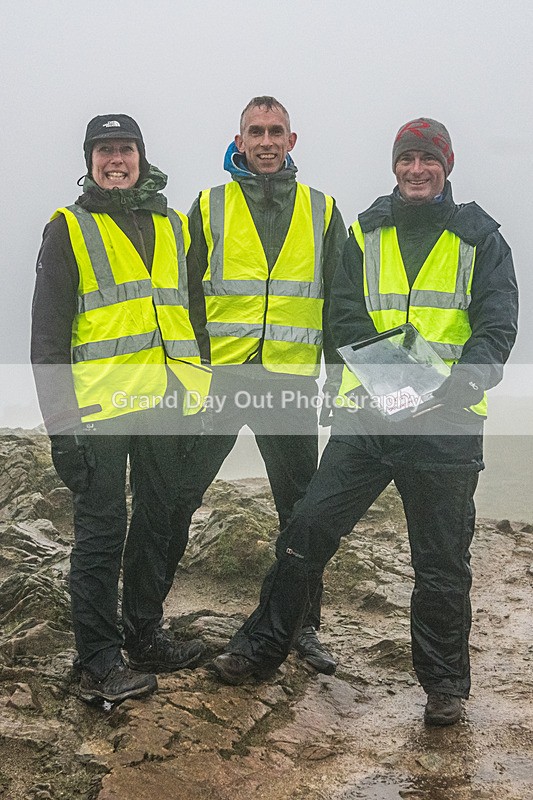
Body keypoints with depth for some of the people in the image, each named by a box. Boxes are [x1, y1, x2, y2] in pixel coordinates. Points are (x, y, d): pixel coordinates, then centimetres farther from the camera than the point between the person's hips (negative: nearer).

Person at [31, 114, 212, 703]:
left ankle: (144, 637, 28)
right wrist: (59, 415, -10)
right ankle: (98, 665, 9)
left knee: (157, 522, 13)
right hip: (100, 405, -5)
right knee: (101, 530, 0)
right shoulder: (69, 229, 3)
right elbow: (47, 333, -2)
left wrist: (201, 396, 12)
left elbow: (196, 312, 18)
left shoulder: (174, 227, 16)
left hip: (168, 402, 5)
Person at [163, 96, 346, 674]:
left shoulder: (322, 212, 9)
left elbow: (339, 302, 12)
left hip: (291, 384, 1)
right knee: (177, 499, 4)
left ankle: (303, 625, 23)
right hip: (215, 380, -1)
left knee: (301, 510, 8)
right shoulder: (209, 208, 5)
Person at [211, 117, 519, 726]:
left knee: (442, 562, 8)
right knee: (308, 528, 2)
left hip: (446, 424, -1)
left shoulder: (479, 237, 5)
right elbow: (345, 315, 2)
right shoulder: (367, 233, 11)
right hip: (368, 414, 2)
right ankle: (262, 645, 21)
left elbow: (496, 327, -4)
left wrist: (457, 385, -22)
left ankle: (444, 682, 27)